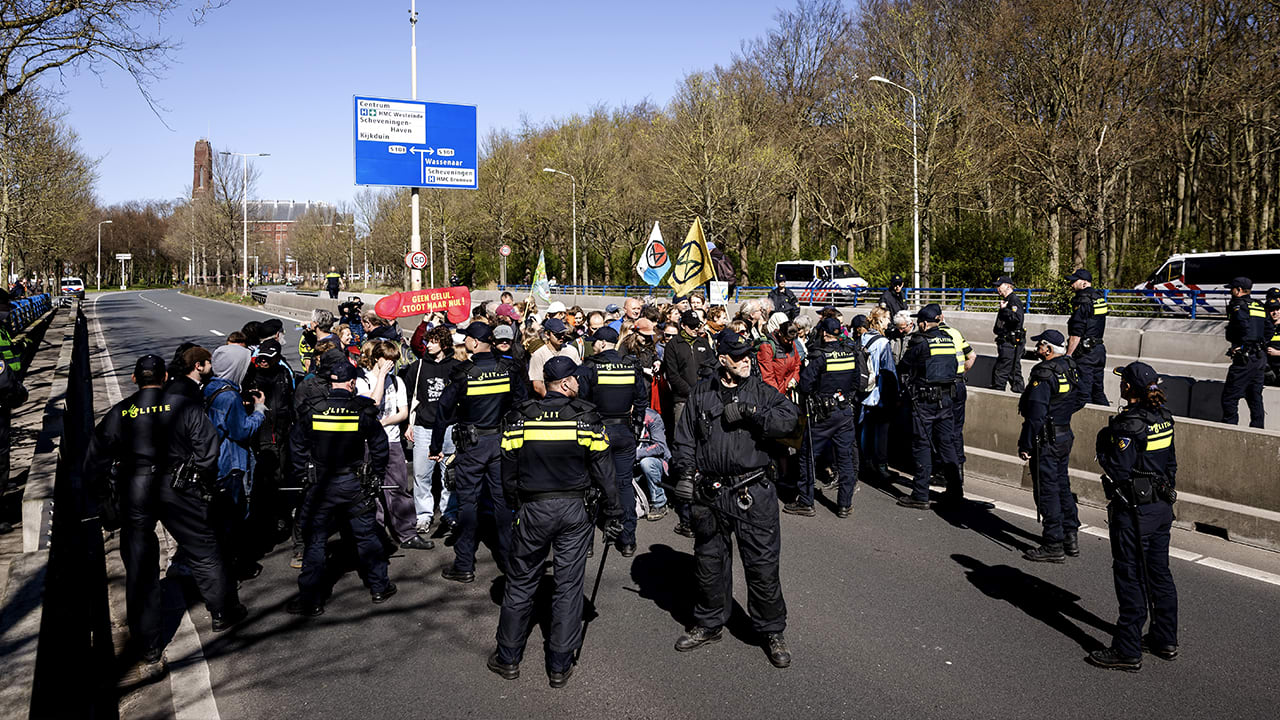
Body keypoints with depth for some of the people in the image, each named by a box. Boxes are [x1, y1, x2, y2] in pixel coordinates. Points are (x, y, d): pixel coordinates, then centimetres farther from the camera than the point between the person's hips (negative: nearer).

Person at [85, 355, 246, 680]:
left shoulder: (118, 414, 4)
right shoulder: (185, 407, -3)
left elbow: (94, 461, 6)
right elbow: (207, 449, -7)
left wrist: (102, 496, 19)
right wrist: (202, 483, 8)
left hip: (133, 494, 2)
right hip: (177, 490, -2)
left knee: (139, 571, 6)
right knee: (204, 551, 17)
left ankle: (149, 654, 9)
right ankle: (224, 612, 31)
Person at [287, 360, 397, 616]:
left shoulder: (312, 411, -6)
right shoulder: (363, 410, -8)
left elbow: (297, 447, 0)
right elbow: (379, 445, -2)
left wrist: (303, 476, 12)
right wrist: (376, 477, 10)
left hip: (321, 486, 0)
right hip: (355, 485, 0)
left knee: (315, 540, 8)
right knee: (366, 536, 14)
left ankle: (311, 600, 12)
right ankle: (379, 588, 24)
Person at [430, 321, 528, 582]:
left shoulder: (463, 372, -13)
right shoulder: (509, 369, -3)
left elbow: (444, 410, -9)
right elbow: (520, 404, 2)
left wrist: (436, 446, 0)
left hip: (472, 444, -3)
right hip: (502, 442, 4)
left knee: (467, 501, 4)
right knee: (502, 497, 12)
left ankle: (464, 566, 8)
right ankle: (507, 558, 20)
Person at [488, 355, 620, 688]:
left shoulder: (519, 417, -3)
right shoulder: (586, 416, -7)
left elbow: (509, 470, 2)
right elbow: (602, 469, -5)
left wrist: (514, 507, 16)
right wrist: (613, 514, 3)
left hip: (533, 509, 1)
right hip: (574, 510, -1)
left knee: (521, 583, 13)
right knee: (569, 586, 7)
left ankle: (508, 658, 23)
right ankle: (560, 666, 14)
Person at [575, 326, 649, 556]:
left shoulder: (589, 368, -10)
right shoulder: (632, 367, 2)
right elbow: (641, 401, 8)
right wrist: (636, 429, 17)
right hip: (625, 432, 3)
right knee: (625, 483, 9)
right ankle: (628, 540, 9)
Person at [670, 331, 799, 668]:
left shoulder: (761, 391, 3)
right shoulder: (702, 393, 7)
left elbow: (789, 416, -15)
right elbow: (685, 438, 8)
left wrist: (748, 411, -19)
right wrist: (685, 471, -4)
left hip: (754, 493, -2)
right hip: (709, 494, 2)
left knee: (763, 564, 2)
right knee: (708, 562, 15)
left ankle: (772, 631, 18)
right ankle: (709, 624, 34)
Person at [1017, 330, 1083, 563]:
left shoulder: (1043, 375, -22)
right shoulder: (1071, 368, 5)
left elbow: (1036, 414, -24)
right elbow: (1079, 401, 17)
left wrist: (1025, 445, -18)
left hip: (1045, 439, -9)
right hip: (1065, 436, 9)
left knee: (1047, 491, -1)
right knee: (1062, 486, 19)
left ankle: (1053, 546, 4)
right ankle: (1071, 537, 27)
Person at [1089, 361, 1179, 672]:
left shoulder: (1128, 425, -22)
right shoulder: (1163, 418, 4)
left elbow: (1118, 472, -22)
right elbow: (1171, 462, 13)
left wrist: (1104, 443, -9)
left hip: (1133, 512, -8)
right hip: (1162, 507, 8)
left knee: (1131, 578, 0)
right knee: (1159, 573, 18)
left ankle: (1128, 651, 7)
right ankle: (1165, 640, 30)